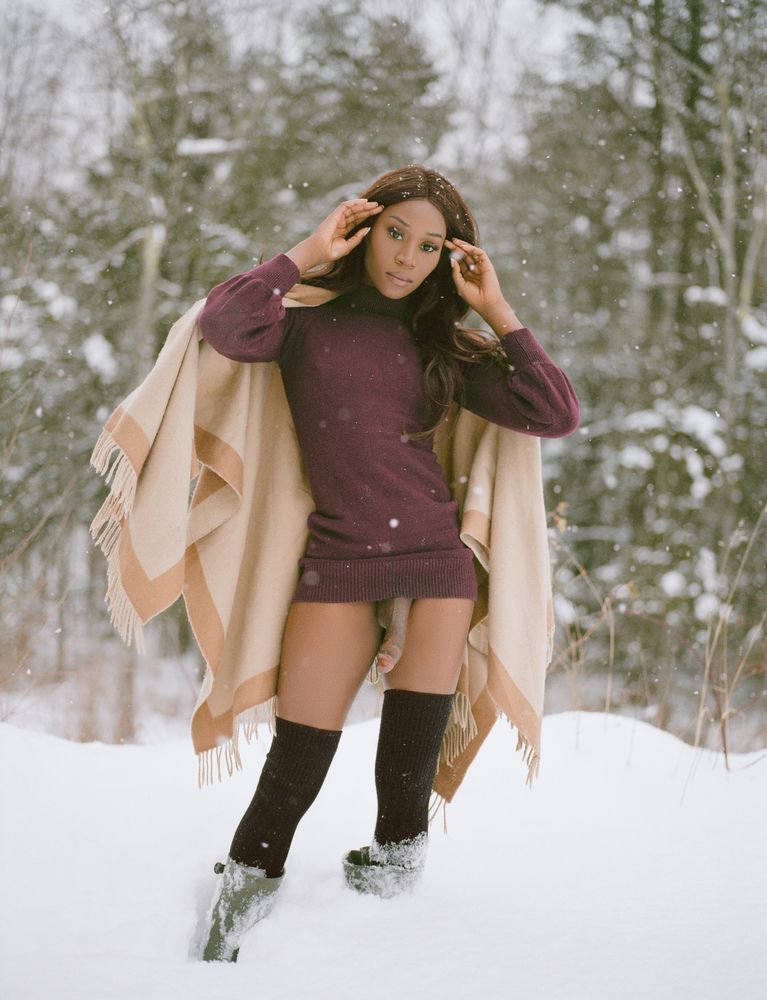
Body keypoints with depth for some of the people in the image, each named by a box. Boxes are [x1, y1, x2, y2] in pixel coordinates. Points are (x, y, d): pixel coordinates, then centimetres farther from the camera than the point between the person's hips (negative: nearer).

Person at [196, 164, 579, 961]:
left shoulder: (440, 347, 13)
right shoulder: (308, 324, 6)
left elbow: (556, 416, 4)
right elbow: (224, 327, -17)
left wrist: (496, 311, 2)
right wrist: (306, 256, -9)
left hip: (438, 565, 3)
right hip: (339, 567, -2)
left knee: (409, 770, 5)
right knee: (293, 776, -2)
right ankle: (241, 897, 17)